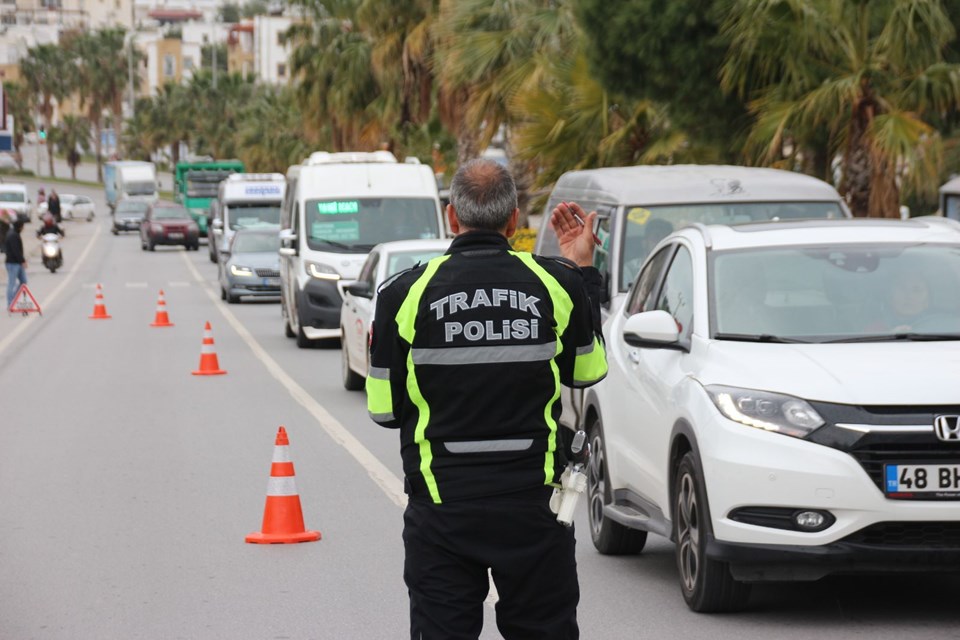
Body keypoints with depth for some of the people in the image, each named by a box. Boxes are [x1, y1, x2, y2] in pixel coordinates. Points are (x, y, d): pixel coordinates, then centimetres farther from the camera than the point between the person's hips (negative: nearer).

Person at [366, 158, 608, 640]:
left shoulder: (406, 293, -6)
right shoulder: (556, 285, -3)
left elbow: (384, 410, 0)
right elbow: (587, 371, 14)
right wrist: (582, 268, 18)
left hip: (442, 506, -1)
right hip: (535, 506, 1)